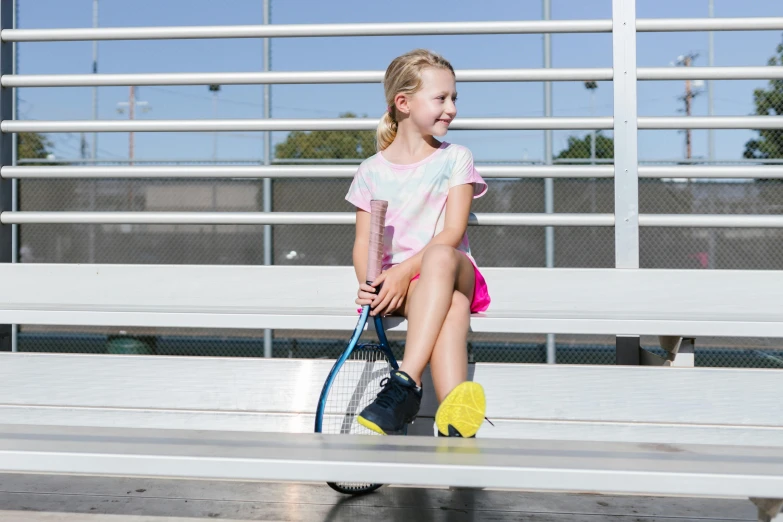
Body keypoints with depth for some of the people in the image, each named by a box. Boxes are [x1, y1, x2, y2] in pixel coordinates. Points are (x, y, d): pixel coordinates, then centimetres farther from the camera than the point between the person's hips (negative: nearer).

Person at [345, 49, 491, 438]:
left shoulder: (455, 159, 9)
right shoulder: (371, 171, 12)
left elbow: (452, 232, -4)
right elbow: (363, 242, 7)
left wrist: (405, 270, -19)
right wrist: (369, 284, -15)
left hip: (454, 271, 0)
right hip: (394, 281, 1)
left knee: (440, 257, -38)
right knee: (450, 309, -35)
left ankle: (405, 383, -45)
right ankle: (452, 416, -48)